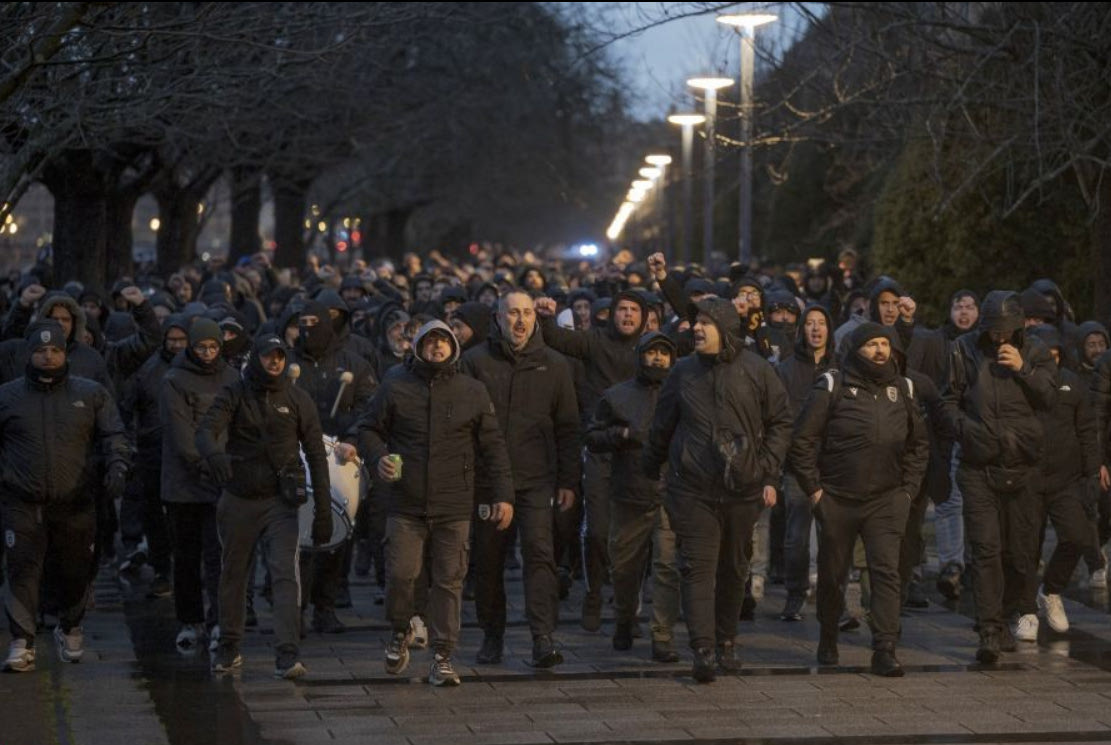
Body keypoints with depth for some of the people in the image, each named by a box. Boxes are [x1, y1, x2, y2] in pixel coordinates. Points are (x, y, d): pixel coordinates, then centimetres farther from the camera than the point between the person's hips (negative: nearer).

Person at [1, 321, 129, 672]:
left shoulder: (91, 395, 7)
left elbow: (113, 436, 7)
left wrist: (116, 466, -11)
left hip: (75, 503, 1)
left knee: (75, 571, 10)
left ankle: (70, 629, 34)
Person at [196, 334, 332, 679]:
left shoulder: (298, 400, 3)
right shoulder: (234, 395, 1)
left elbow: (316, 454, 4)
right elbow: (206, 430, -15)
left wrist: (323, 510, -1)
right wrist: (214, 453, -40)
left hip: (280, 499, -1)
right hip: (239, 498, 1)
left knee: (285, 573, -13)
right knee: (233, 573, 12)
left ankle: (288, 654, -18)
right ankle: (229, 647, 27)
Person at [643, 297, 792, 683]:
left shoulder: (756, 370, -1)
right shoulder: (683, 372, 4)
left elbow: (780, 423, 4)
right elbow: (662, 427, 13)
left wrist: (769, 475, -2)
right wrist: (650, 473, 14)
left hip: (743, 489, 0)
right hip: (693, 489, 0)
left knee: (734, 568, 11)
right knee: (698, 567, -9)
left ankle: (726, 641, 25)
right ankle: (702, 648, -14)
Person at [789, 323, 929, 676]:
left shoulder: (902, 389, 10)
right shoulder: (832, 386, -2)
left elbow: (919, 444, 19)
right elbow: (802, 439, -2)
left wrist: (909, 488, 9)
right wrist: (814, 488, -5)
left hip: (887, 500, 2)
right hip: (837, 500, -1)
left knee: (887, 572, -11)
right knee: (832, 574, 10)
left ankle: (884, 650, -13)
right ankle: (828, 641, 31)